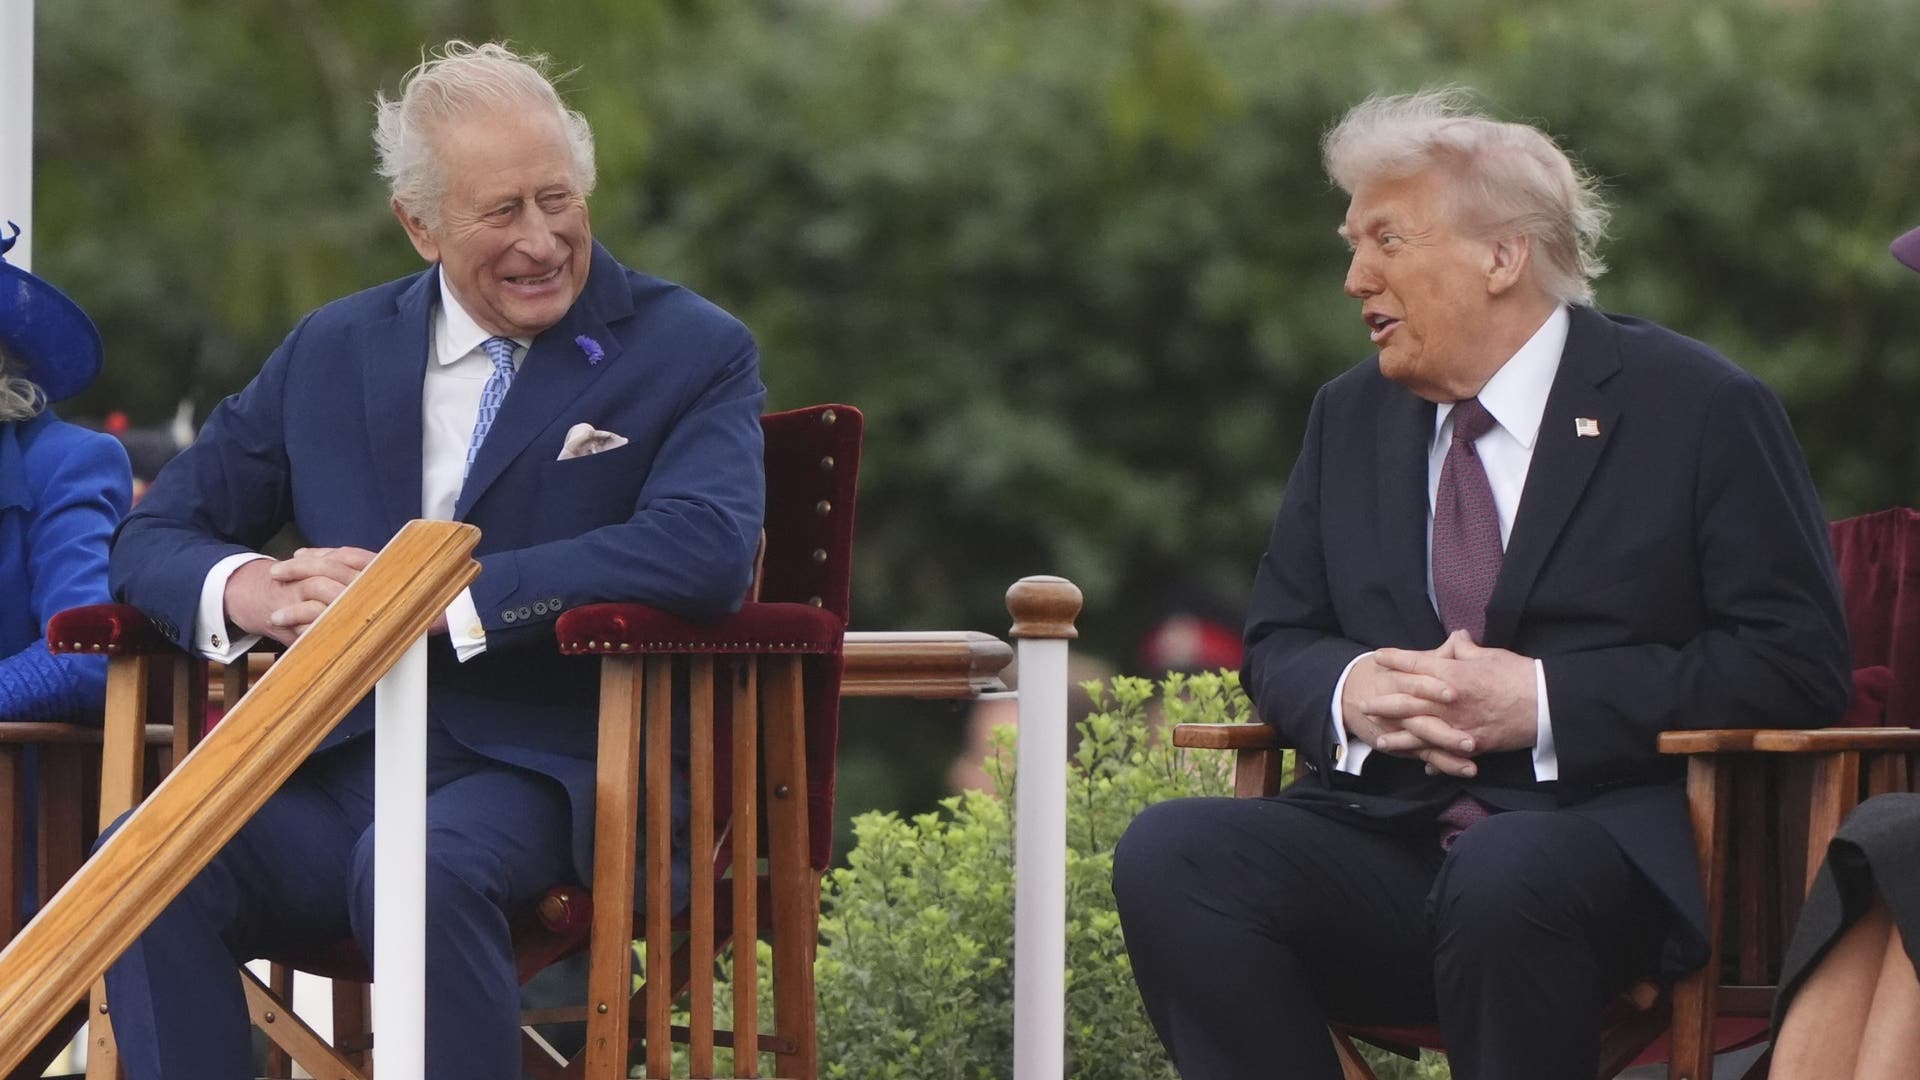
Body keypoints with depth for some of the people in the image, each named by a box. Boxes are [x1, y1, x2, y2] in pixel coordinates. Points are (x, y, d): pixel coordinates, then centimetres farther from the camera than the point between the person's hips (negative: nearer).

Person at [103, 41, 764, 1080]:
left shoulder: (693, 352, 4)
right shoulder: (331, 352, 17)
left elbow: (704, 552, -15)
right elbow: (155, 534, 18)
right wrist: (243, 589, -9)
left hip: (541, 771, -4)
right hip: (340, 766, 4)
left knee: (422, 866, -38)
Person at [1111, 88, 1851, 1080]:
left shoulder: (1698, 408, 2)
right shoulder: (1350, 418, 19)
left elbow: (1795, 658, -5)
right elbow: (1278, 641, 21)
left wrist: (1544, 700, -14)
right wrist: (1348, 690, -5)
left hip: (1615, 842, -5)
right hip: (1383, 838, 5)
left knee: (1507, 876, -40)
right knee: (1169, 854, -24)